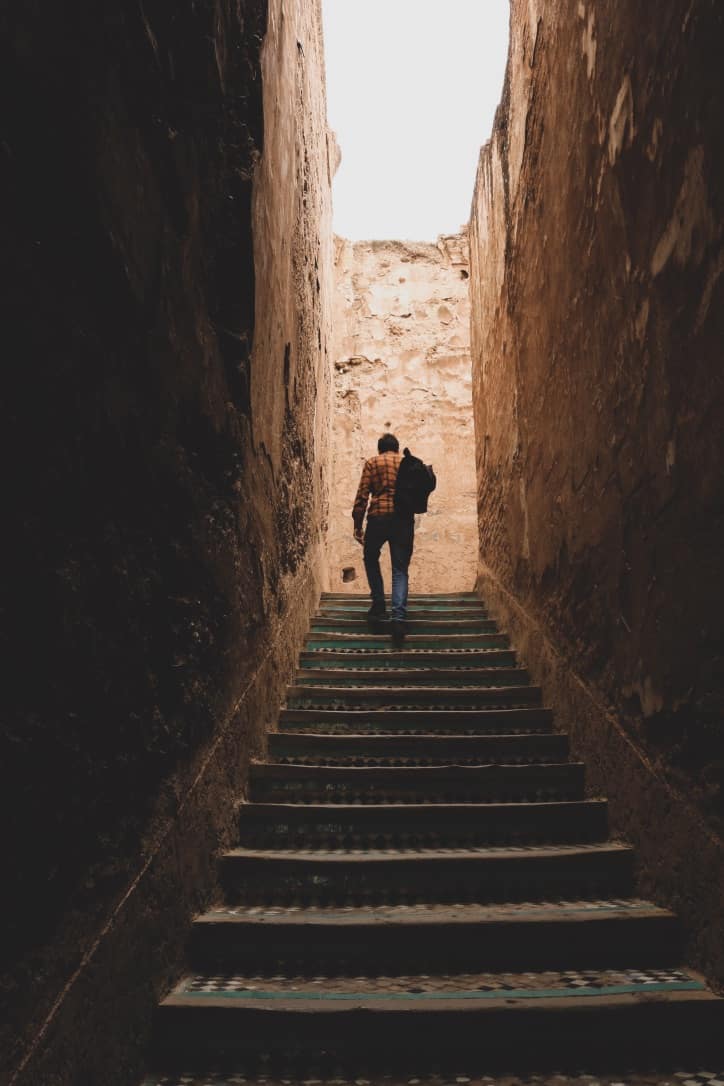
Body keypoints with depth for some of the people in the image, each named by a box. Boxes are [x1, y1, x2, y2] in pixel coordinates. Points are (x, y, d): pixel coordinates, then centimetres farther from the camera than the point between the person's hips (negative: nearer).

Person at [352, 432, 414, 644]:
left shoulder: (372, 463, 8)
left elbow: (362, 496, 1)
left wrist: (358, 526, 4)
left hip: (378, 517, -1)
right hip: (404, 519, 2)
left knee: (371, 560, 22)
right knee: (400, 570, 4)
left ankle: (379, 607, 16)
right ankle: (398, 617, -12)